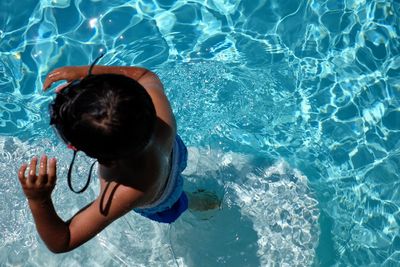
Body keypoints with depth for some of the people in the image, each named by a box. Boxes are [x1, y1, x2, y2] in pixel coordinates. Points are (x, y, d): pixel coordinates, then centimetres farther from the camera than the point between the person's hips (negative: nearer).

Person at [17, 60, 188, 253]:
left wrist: (37, 200, -56)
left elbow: (61, 243, -39)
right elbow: (145, 75, -17)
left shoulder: (124, 195, -53)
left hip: (158, 205, -4)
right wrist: (84, 71, -26)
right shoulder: (154, 98, -44)